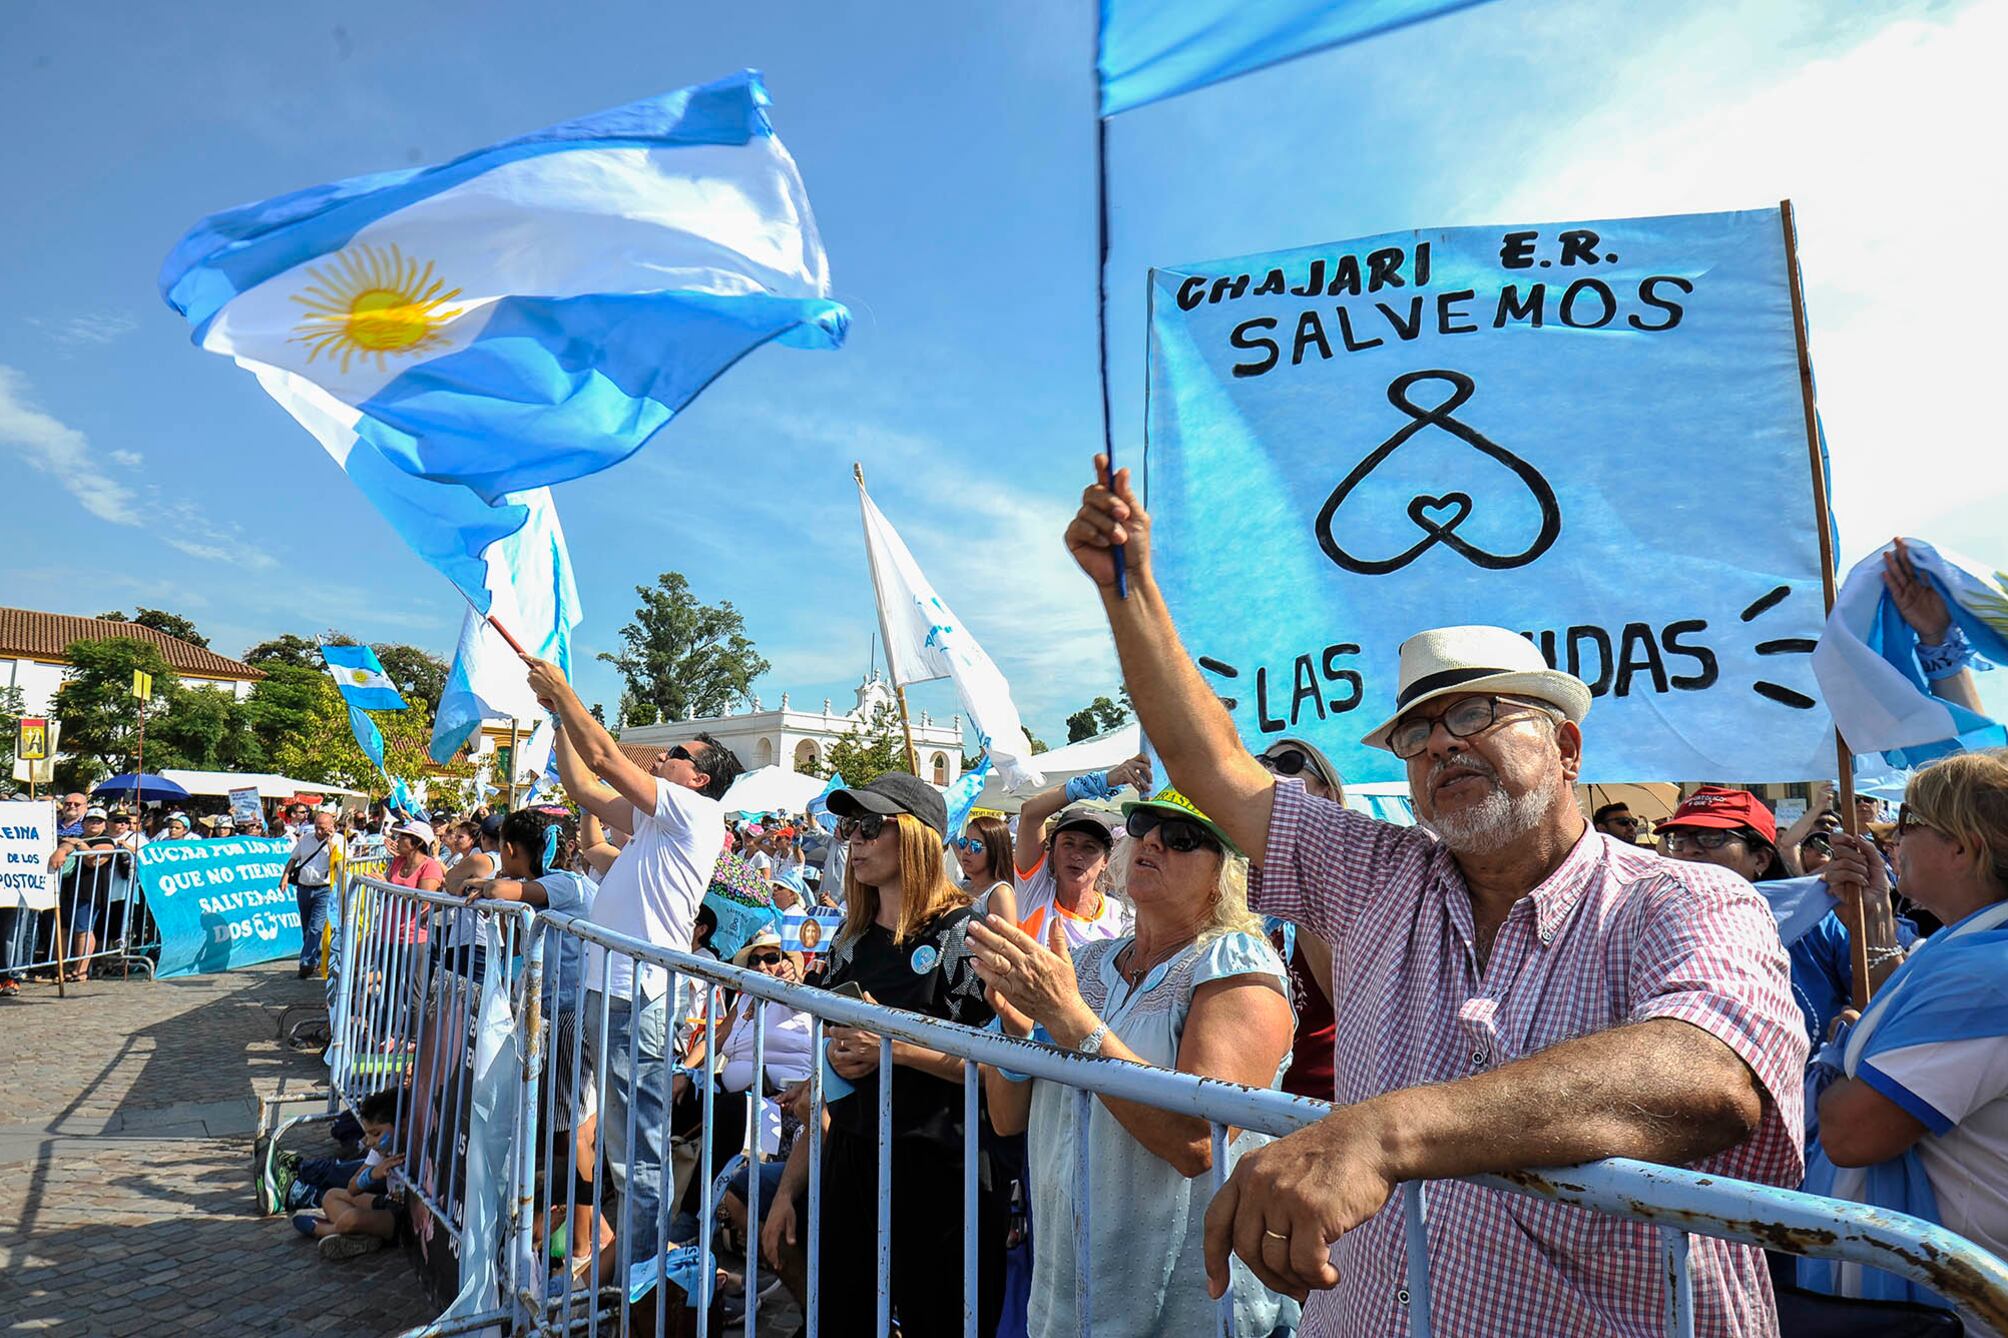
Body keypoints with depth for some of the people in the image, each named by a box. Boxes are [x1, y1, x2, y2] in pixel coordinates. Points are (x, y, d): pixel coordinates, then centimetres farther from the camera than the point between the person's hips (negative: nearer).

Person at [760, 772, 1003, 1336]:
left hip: (939, 1171, -6)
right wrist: (788, 1190, 12)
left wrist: (896, 1046, -22)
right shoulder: (851, 944, 11)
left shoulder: (966, 931, -9)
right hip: (848, 1167, 6)